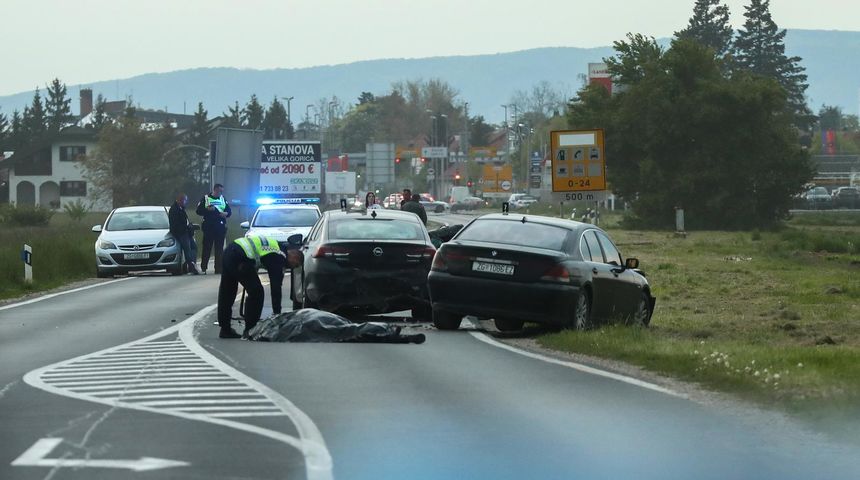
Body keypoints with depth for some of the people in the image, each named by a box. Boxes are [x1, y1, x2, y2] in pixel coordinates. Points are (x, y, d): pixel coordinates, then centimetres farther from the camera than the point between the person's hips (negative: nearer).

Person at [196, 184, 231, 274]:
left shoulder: (223, 199, 16)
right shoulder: (205, 198, 5)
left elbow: (229, 211, 18)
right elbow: (199, 211, 0)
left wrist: (226, 213, -4)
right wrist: (208, 210, -15)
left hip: (220, 227, 3)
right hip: (208, 227, -3)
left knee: (219, 248, 2)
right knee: (207, 247, -5)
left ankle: (218, 268, 4)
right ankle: (203, 268, -2)